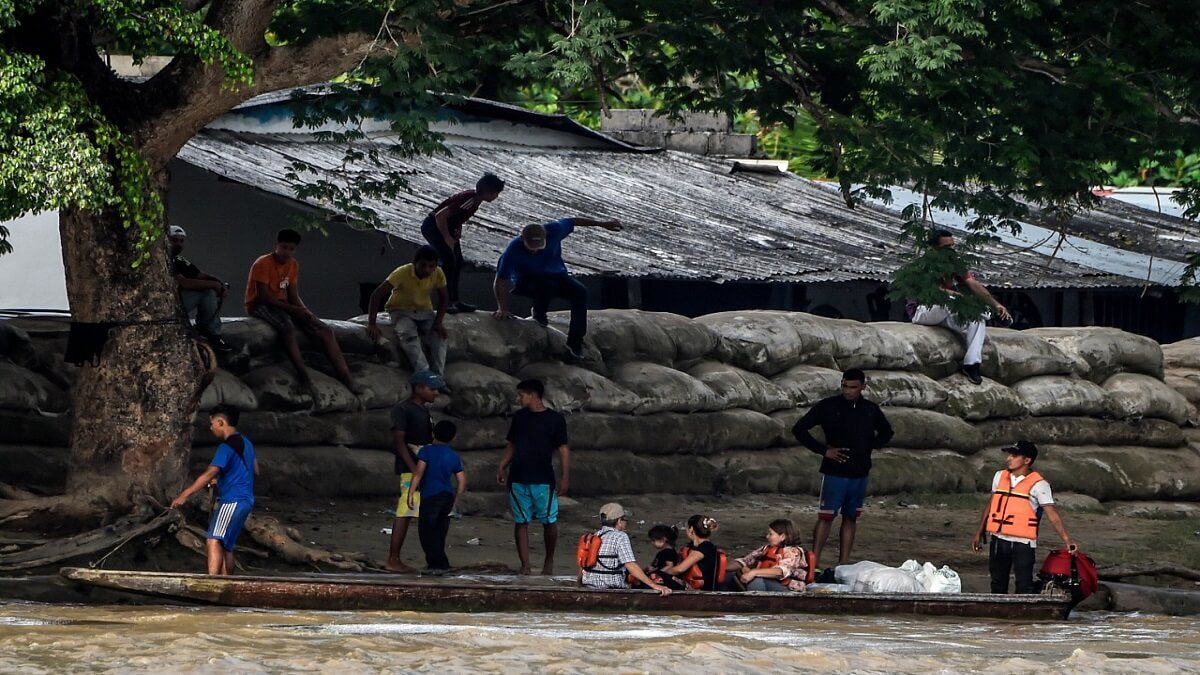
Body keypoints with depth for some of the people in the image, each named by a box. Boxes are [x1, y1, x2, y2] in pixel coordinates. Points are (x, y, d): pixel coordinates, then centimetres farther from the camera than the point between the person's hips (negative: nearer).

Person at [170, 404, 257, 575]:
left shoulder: (227, 446, -14)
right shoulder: (246, 443, 16)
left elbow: (209, 474, -21)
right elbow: (255, 470, 27)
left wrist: (184, 495, -21)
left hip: (232, 501, -10)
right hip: (245, 500, 10)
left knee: (213, 541, -24)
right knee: (226, 547, 17)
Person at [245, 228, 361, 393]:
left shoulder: (293, 265, 8)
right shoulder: (263, 264, -15)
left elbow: (294, 296, 8)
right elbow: (262, 297, -20)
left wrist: (305, 311, -13)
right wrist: (292, 309, -22)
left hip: (283, 306, 7)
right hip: (260, 307, -7)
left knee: (325, 330, -7)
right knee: (287, 325, -41)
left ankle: (345, 376, -10)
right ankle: (302, 372, -40)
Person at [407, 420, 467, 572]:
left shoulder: (427, 451, -5)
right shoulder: (454, 457, 10)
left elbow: (419, 473, -14)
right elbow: (462, 482, 8)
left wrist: (411, 493, -11)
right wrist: (454, 501, 18)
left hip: (431, 496, -6)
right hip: (448, 496, 6)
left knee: (426, 531, -3)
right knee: (440, 531, 14)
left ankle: (438, 562, -11)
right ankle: (437, 562, 19)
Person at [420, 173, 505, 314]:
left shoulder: (476, 199, 1)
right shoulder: (469, 199, -29)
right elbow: (440, 215, -30)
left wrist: (458, 231, 5)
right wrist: (447, 238, -22)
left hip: (447, 227, 10)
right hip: (433, 227, -10)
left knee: (458, 262, 8)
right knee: (449, 261, -18)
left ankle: (455, 301, 13)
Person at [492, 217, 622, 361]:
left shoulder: (553, 230, -23)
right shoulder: (513, 250, -30)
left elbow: (574, 222, -4)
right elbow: (500, 282, -23)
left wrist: (602, 224, 5)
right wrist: (503, 309, -25)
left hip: (555, 275, 4)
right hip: (527, 282, -4)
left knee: (580, 292, -24)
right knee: (547, 286, -38)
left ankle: (574, 341, -15)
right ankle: (539, 315, -5)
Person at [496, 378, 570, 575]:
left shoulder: (555, 419, -3)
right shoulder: (519, 418, 9)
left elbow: (563, 449, -3)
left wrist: (565, 477, -9)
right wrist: (502, 467, 4)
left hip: (543, 480, -3)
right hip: (518, 479, 3)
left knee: (549, 522, 0)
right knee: (521, 522, 1)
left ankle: (549, 561, 20)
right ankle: (525, 566, 4)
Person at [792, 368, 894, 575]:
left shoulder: (871, 410, 6)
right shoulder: (828, 407, -6)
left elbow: (886, 432, 26)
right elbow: (799, 429, -5)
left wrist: (870, 446, 7)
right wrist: (823, 450, -12)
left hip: (860, 473, 5)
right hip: (834, 472, -4)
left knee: (850, 518, 8)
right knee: (826, 517, -6)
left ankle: (844, 565, 13)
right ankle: (814, 564, -5)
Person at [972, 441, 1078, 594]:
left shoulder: (1038, 484, -8)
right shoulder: (1000, 477, 9)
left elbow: (1052, 514, -13)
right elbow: (990, 505, 19)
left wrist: (1067, 540, -22)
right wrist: (979, 533, 20)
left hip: (1023, 543, -6)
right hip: (999, 540, 6)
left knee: (1024, 586, -6)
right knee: (998, 584, 13)